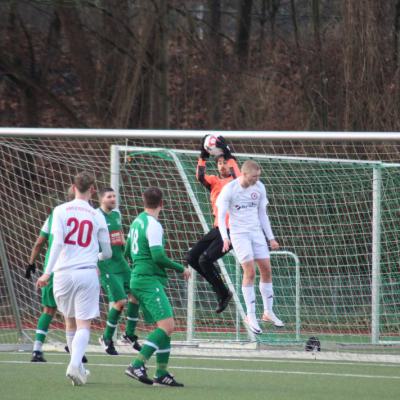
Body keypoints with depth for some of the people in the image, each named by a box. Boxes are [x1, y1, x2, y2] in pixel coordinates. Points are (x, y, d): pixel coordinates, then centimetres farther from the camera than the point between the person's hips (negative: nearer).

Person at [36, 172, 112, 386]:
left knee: (70, 321, 18)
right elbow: (107, 252, 12)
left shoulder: (61, 210, 1)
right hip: (87, 272, -1)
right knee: (83, 324, -5)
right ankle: (75, 364, -26)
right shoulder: (97, 216, 5)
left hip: (63, 272, 1)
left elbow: (57, 242, -11)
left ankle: (78, 367, 23)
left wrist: (47, 272, -11)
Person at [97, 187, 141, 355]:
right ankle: (107, 338, 3)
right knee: (120, 301, -13)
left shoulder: (116, 214, 12)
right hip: (106, 265, -8)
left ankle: (130, 334, 16)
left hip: (120, 263, 8)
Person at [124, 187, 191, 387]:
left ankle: (162, 374, 7)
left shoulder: (137, 221, 15)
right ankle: (137, 365, -25)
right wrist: (181, 269, -8)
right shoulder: (153, 225, -13)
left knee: (165, 327, 10)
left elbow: (128, 251, 25)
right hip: (150, 281, -10)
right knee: (166, 326, -17)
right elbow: (158, 256, -19)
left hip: (138, 279, 10)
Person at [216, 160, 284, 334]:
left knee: (266, 270, 2)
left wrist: (271, 238, 12)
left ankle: (268, 312, 16)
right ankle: (251, 316, -5)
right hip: (239, 234, -5)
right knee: (250, 272, -12)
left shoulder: (259, 188, 3)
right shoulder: (229, 190, -12)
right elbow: (221, 216, -9)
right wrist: (225, 238, -23)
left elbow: (262, 214, 13)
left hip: (256, 232, 5)